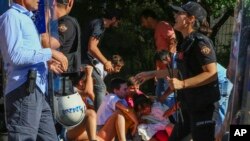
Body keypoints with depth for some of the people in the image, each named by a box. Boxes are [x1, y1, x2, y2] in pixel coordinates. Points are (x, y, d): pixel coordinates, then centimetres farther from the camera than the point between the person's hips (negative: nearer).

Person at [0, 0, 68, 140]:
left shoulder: (25, 18, 22)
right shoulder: (11, 16, -7)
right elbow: (15, 56, -17)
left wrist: (46, 62, 12)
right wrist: (50, 53, -12)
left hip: (37, 91, 10)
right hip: (24, 91, -10)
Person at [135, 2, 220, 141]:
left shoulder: (200, 42, -18)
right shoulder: (187, 42, 11)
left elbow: (211, 73, -24)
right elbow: (179, 71, 23)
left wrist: (182, 84, -28)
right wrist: (151, 74, 26)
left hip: (202, 105, -10)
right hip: (188, 104, 10)